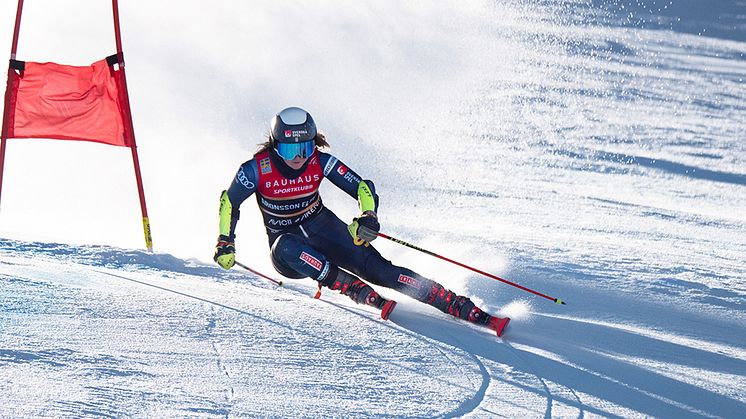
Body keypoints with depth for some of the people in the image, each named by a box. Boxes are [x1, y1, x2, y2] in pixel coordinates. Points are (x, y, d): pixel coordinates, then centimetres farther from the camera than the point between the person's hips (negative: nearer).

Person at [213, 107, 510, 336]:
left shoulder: (320, 162, -14)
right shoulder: (257, 169, -18)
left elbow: (363, 188, -11)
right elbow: (229, 202, -4)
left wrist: (368, 218, -30)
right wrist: (225, 244, -13)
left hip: (322, 228, 1)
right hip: (289, 253, 0)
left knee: (378, 269, -20)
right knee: (286, 248, -39)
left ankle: (468, 310, -25)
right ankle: (360, 293, -38)